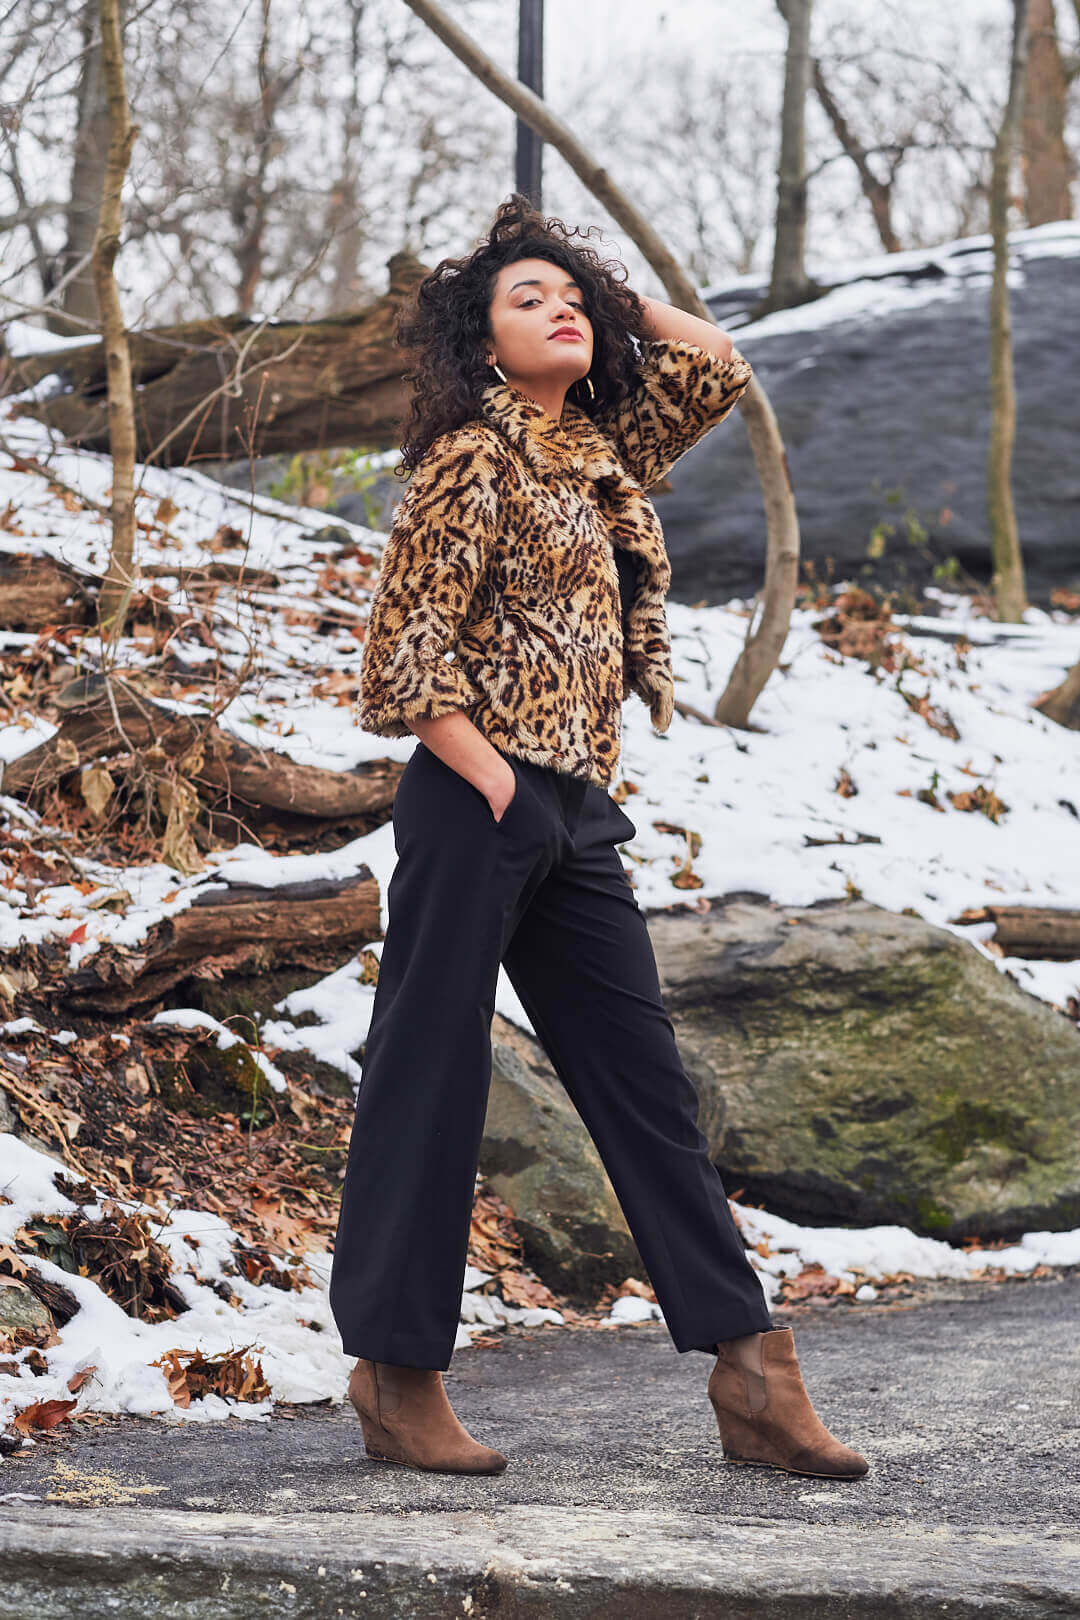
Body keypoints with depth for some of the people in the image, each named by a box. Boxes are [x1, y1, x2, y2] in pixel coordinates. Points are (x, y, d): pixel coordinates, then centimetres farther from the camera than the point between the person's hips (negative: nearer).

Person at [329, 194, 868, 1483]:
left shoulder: (597, 448, 16)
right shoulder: (473, 460, -5)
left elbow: (715, 367, 26)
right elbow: (404, 649, -11)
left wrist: (610, 291, 19)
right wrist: (495, 786, -13)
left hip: (576, 815, 8)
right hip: (476, 798, -8)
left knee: (644, 1082, 5)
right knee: (430, 1078, -2)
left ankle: (749, 1375, 4)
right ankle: (397, 1376, 4)